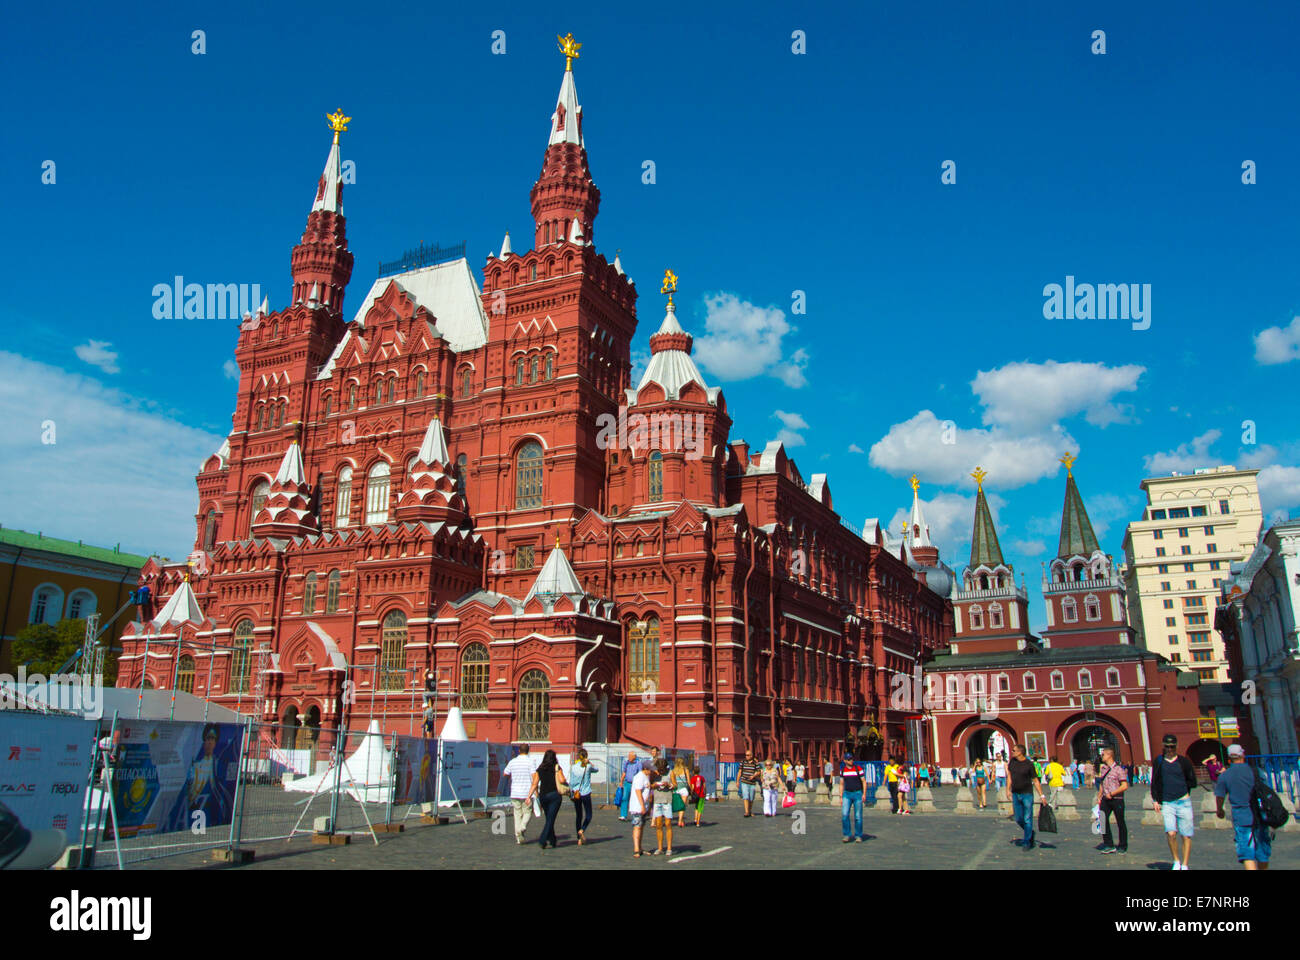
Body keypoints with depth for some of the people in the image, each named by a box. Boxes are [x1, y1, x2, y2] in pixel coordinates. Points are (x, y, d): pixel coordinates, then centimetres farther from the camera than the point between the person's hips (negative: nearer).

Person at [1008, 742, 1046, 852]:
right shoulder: (1012, 761, 1)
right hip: (1015, 794, 5)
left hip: (1027, 794, -5)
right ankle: (1030, 833, 34)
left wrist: (1041, 795, -6)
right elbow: (1009, 776, 10)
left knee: (1027, 819, -1)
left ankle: (1027, 842, 8)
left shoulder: (1029, 764, -12)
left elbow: (1035, 781, -5)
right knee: (1018, 819, 10)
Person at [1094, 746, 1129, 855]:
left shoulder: (1118, 769, -10)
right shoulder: (1103, 768, 10)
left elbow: (1124, 786, -15)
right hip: (1105, 799, 6)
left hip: (1117, 800, -6)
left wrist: (1112, 794, -17)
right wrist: (1099, 798, 14)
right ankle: (1109, 845, 4)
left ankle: (1123, 847, 19)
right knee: (1103, 820, -4)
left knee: (1120, 823, 6)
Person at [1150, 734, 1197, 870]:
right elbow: (1154, 783, 10)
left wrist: (1178, 785, 0)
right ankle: (1176, 862, 8)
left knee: (1186, 836, 2)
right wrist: (1155, 800, 3)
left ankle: (1184, 865, 14)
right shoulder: (1159, 762, 7)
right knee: (1171, 833, -13)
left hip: (1184, 802, 0)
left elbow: (1193, 782, 6)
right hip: (1167, 803, 0)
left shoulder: (1184, 761, 2)